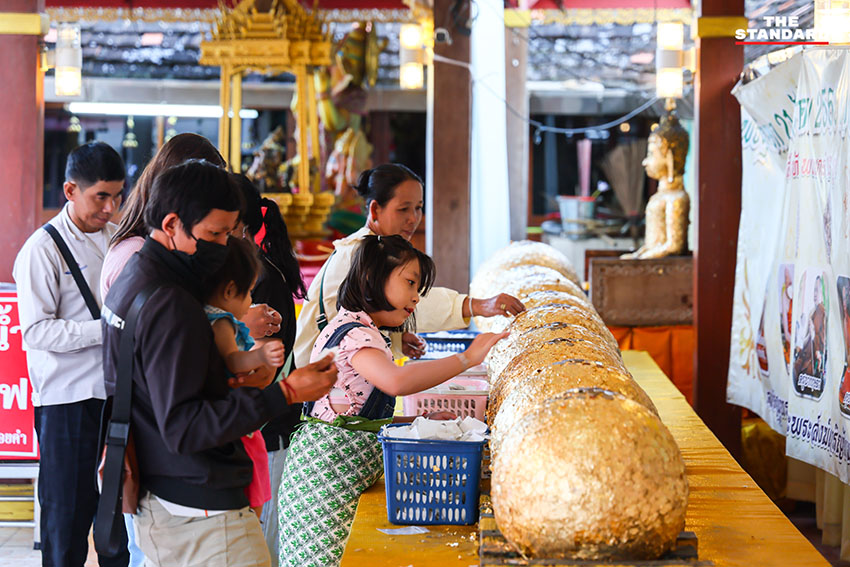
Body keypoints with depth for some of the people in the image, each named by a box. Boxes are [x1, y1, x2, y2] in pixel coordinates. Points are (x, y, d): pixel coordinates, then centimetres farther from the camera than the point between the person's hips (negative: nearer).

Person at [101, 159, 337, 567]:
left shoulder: (132, 279, 13)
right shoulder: (169, 304, -20)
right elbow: (182, 429, -23)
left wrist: (234, 384, 10)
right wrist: (284, 394, -23)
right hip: (201, 513, -10)